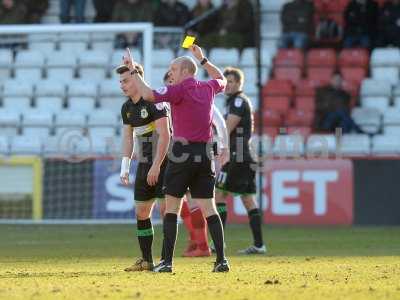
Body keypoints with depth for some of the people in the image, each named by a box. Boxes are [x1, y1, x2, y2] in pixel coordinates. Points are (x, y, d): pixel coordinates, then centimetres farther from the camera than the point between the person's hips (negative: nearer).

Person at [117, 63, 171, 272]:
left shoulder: (154, 101, -14)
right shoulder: (127, 108, 10)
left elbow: (164, 135, -19)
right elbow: (128, 138, 15)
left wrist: (156, 166, -21)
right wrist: (125, 166, 4)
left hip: (163, 162, -8)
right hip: (144, 164, 8)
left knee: (165, 209, -10)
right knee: (141, 212, 7)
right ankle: (146, 260, 13)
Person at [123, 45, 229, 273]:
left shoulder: (180, 89, -9)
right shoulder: (208, 88, 10)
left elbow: (149, 94, -21)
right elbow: (222, 79, 34)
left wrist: (133, 71, -12)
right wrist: (202, 59, 38)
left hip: (183, 154, -5)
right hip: (205, 155, 5)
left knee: (172, 208, 3)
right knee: (209, 209, 4)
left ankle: (167, 262, 0)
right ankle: (221, 260, -5)